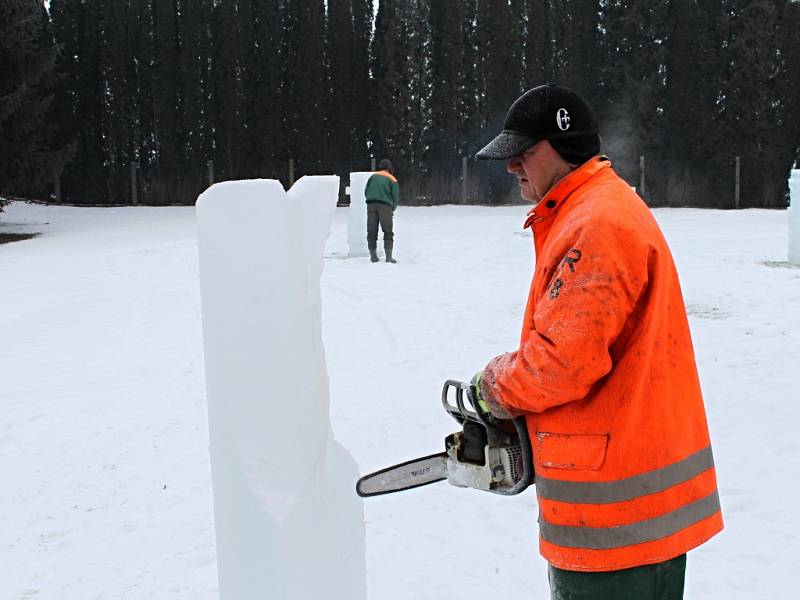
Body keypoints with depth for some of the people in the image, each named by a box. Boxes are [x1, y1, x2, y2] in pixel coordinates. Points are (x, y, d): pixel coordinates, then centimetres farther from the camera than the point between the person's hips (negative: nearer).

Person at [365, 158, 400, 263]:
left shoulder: (373, 176, 14)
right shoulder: (392, 180, 8)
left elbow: (366, 192, 12)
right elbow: (395, 197, 3)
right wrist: (392, 209, 19)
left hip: (371, 204, 2)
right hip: (385, 206, -2)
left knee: (372, 231, 8)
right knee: (388, 232, 1)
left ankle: (373, 256, 9)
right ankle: (388, 256, -8)